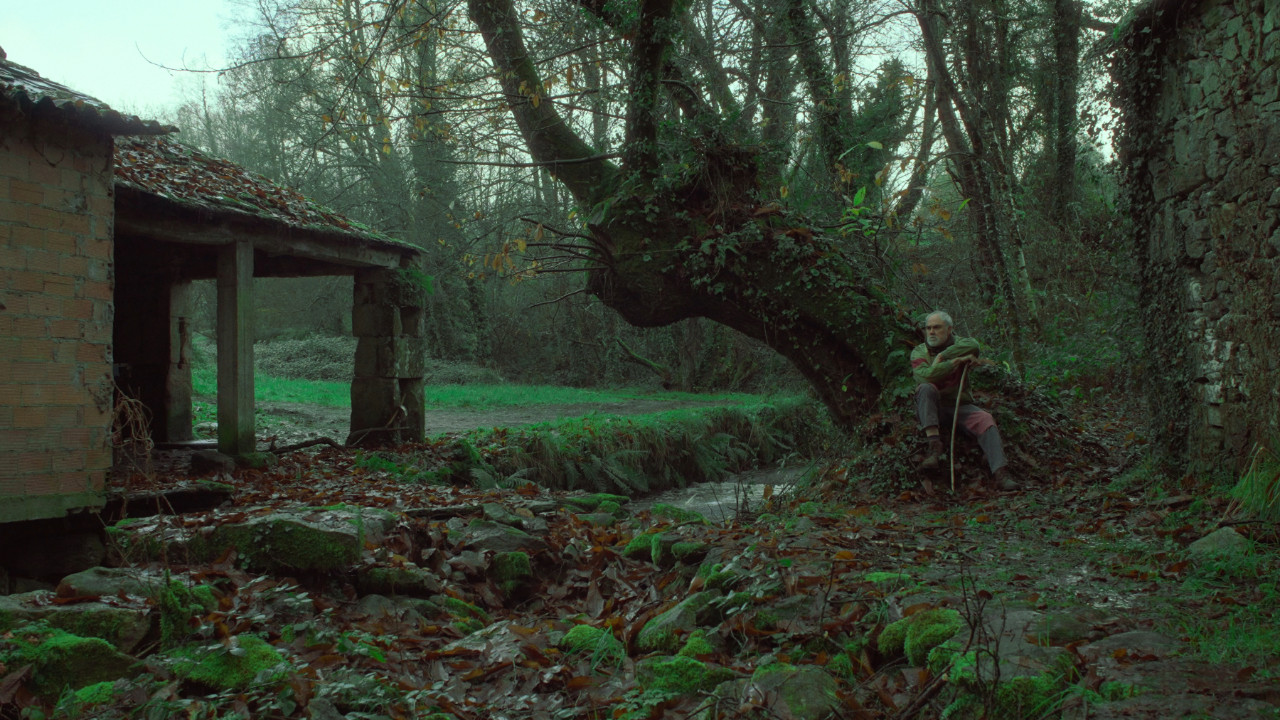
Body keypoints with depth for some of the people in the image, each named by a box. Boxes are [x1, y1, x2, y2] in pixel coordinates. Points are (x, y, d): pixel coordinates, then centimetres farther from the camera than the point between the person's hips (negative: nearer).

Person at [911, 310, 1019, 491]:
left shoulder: (957, 343, 9)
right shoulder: (919, 352, 4)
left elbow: (973, 345, -18)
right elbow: (925, 375, -19)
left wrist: (941, 357, -16)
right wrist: (957, 361, -18)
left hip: (960, 405, 1)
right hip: (932, 409, -1)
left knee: (985, 420, -26)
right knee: (926, 388, -31)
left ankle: (1000, 473, -37)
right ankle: (934, 444, -40)